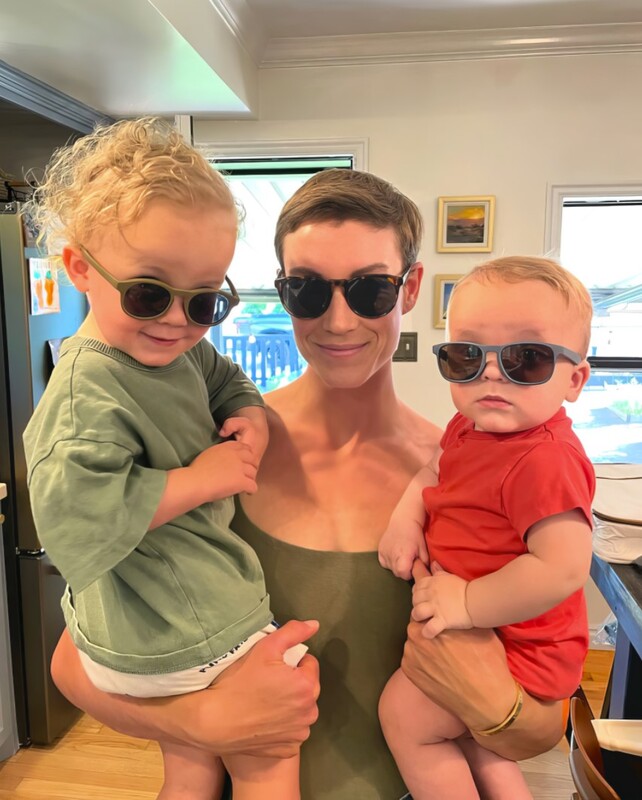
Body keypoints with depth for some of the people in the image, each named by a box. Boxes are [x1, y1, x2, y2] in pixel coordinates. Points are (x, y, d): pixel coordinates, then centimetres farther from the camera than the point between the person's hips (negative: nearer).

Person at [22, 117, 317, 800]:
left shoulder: (182, 351, 1)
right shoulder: (91, 390, -26)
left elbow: (230, 383, 18)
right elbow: (72, 506, -35)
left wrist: (251, 419, -5)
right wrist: (200, 480, -27)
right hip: (188, 639, -9)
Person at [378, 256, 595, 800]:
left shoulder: (544, 462, -32)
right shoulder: (469, 427, -4)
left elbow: (564, 568, -37)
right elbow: (435, 474, 12)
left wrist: (468, 603, -28)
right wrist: (405, 519, -8)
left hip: (514, 642, -9)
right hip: (476, 631, 9)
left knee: (404, 713, 0)